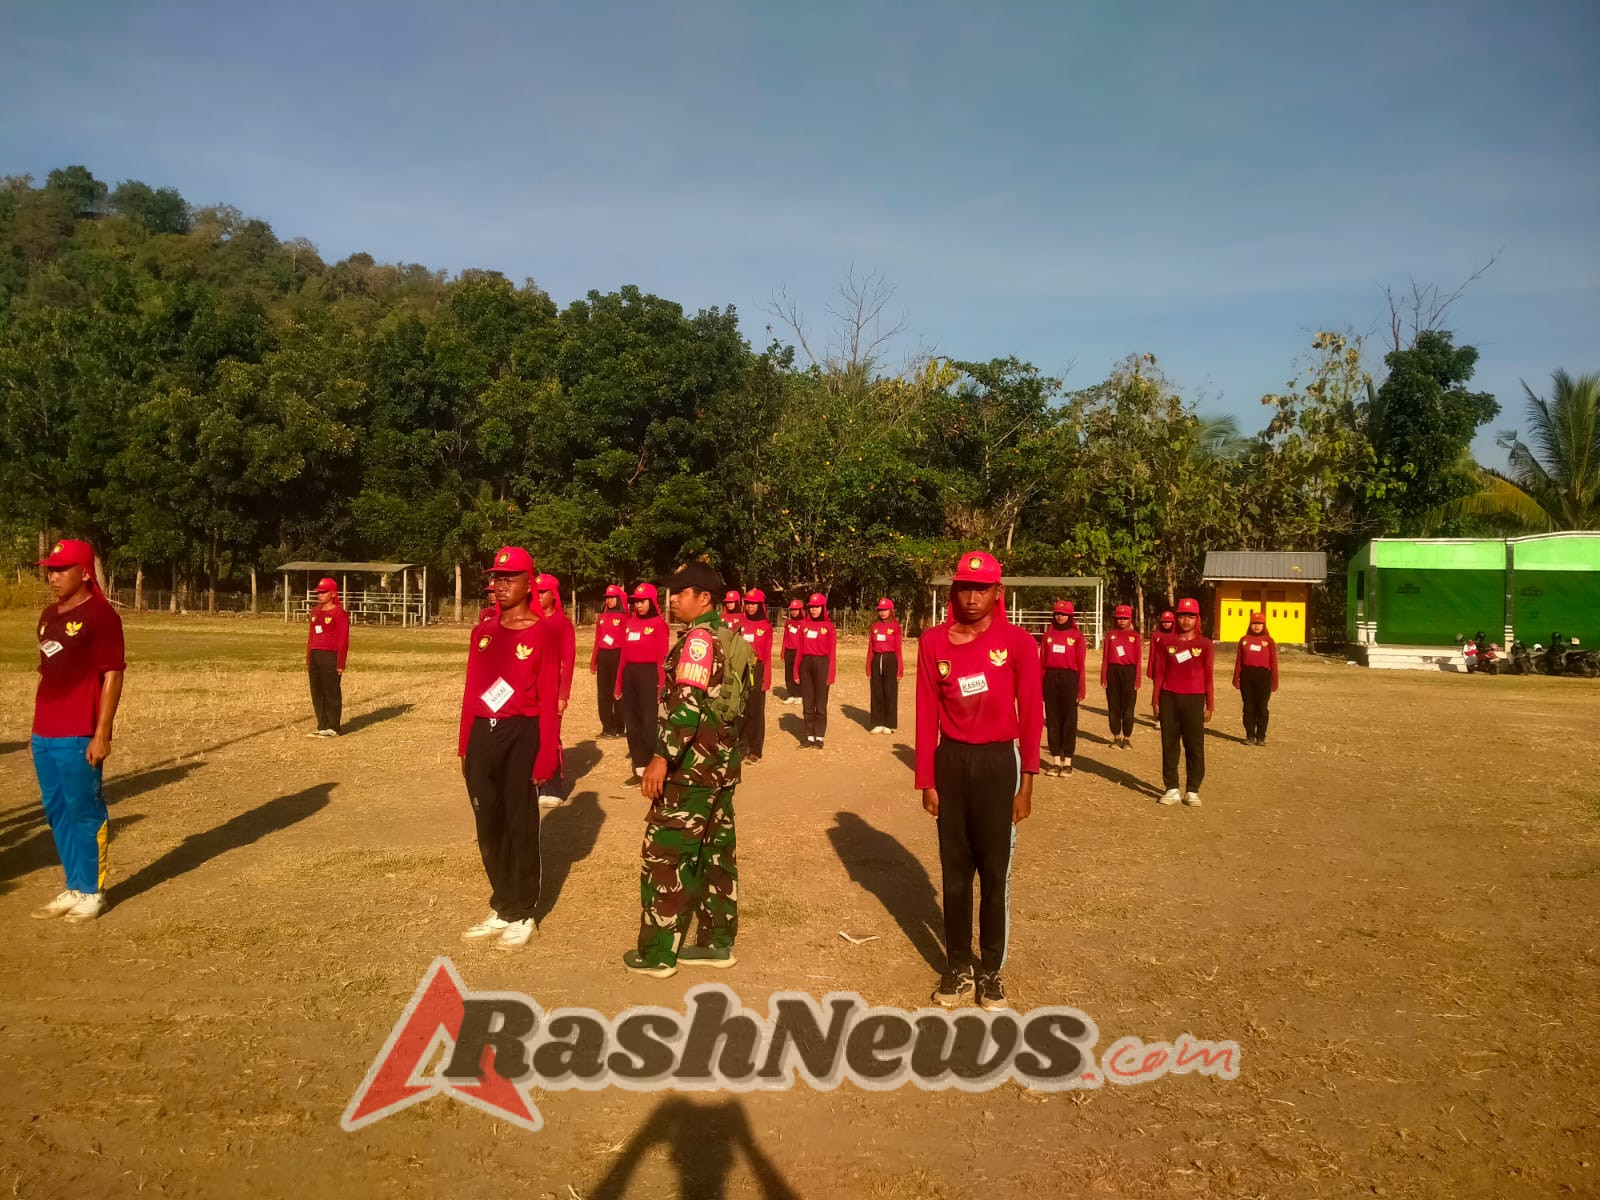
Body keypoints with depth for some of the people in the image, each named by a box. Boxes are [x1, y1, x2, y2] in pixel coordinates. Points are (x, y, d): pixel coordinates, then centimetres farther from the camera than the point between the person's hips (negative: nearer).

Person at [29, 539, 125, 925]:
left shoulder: (101, 615, -11)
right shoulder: (49, 615, 14)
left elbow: (112, 676, -14)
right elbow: (48, 673, 20)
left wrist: (101, 733, -17)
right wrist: (38, 728, 18)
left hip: (79, 737, -8)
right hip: (45, 735, 8)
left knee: (85, 813, 1)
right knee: (57, 813, 14)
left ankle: (93, 893, 13)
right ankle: (74, 889, 25)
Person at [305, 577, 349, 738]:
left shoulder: (339, 613, -8)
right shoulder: (315, 611, 15)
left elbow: (343, 640, -11)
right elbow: (310, 636, 19)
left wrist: (340, 664, -15)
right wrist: (308, 660, 15)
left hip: (331, 656, -8)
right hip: (315, 656, 8)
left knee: (332, 692, -2)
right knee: (316, 693, 11)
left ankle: (332, 728, 5)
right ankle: (322, 727, 20)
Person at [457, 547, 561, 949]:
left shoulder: (543, 633, -8)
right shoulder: (482, 632, 9)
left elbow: (548, 700, -10)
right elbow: (471, 691, 12)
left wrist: (546, 756, -14)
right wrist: (465, 746, 10)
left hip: (521, 735, -6)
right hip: (483, 735, 6)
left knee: (521, 826, 4)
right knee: (489, 826, 12)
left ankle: (522, 915, 18)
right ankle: (502, 909, 28)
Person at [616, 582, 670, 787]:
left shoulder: (659, 624, -6)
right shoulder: (629, 623, 12)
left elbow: (662, 657, -11)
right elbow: (624, 654, 13)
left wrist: (662, 684, -17)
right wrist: (618, 683, 12)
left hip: (649, 674, -7)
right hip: (629, 675, 7)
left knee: (650, 723, -5)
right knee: (631, 722, 10)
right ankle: (640, 769, 18)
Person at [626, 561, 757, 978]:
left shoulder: (698, 638, -16)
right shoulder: (729, 637, 13)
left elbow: (687, 704, -25)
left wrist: (661, 756, -25)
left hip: (692, 762, -10)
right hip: (722, 760, 10)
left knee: (665, 853, -2)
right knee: (717, 850, 13)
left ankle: (657, 952, 5)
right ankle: (717, 942, 21)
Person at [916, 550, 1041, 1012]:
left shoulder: (1017, 642, -7)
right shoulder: (933, 641, -2)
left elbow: (1031, 713, -4)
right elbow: (927, 713, 0)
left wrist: (1026, 782, -6)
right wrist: (927, 779, 0)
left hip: (999, 762, -2)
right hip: (951, 761, 2)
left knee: (995, 871, 7)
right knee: (955, 870, 11)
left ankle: (991, 970, 22)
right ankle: (957, 968, 25)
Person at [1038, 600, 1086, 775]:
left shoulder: (1077, 635, -1)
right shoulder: (1048, 634, 8)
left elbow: (1081, 664, -4)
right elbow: (1042, 662, 6)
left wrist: (1081, 689, -7)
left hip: (1069, 678, -3)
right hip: (1050, 678, 3)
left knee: (1069, 719, 3)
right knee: (1052, 719, 7)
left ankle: (1067, 761, 10)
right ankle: (1055, 760, 14)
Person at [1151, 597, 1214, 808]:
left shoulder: (1204, 644, 2)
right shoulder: (1166, 641, 6)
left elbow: (1208, 676, 3)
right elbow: (1159, 672, 7)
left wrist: (1210, 705, 0)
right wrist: (1155, 700, 4)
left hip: (1193, 699, -1)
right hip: (1169, 698, 2)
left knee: (1195, 746, 1)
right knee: (1169, 744, 5)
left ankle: (1193, 791, 10)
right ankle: (1171, 789, 13)